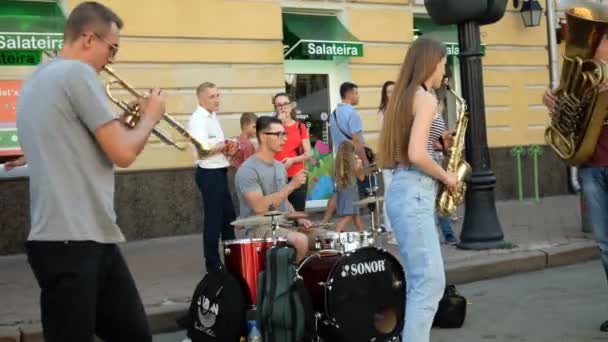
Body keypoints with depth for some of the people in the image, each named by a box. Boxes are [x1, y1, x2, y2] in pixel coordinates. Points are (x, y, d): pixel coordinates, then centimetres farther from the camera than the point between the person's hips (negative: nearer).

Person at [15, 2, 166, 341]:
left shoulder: (37, 80, 18)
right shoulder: (78, 73, -12)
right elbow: (123, 154, -16)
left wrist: (126, 121, 16)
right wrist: (150, 117, 2)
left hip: (92, 236, 10)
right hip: (70, 241, -10)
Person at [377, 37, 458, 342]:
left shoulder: (404, 96, 17)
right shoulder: (426, 98, -11)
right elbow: (416, 154, -21)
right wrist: (445, 176, -7)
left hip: (403, 191, 10)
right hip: (414, 194, -10)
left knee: (419, 281, 14)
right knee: (430, 282, -8)